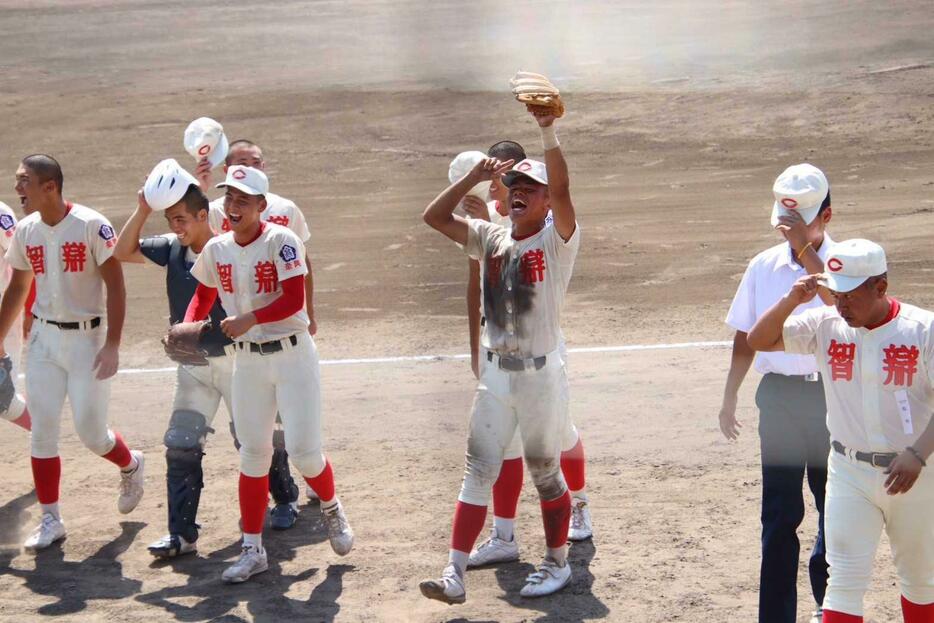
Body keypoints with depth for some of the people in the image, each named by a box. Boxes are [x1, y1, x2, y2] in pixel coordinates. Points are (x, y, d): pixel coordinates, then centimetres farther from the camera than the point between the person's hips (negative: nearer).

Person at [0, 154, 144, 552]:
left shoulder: (91, 226, -15)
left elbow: (115, 285, -13)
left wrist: (112, 345, -18)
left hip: (86, 338, -5)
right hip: (44, 339, 5)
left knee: (90, 432, -3)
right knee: (42, 431, 2)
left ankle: (131, 466, 30)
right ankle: (50, 519, 11)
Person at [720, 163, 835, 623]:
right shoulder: (764, 266, 4)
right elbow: (746, 338, 12)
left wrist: (807, 251, -28)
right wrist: (729, 399, 14)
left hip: (832, 395, -2)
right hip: (779, 395, 2)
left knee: (836, 506, 10)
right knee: (779, 513, 3)